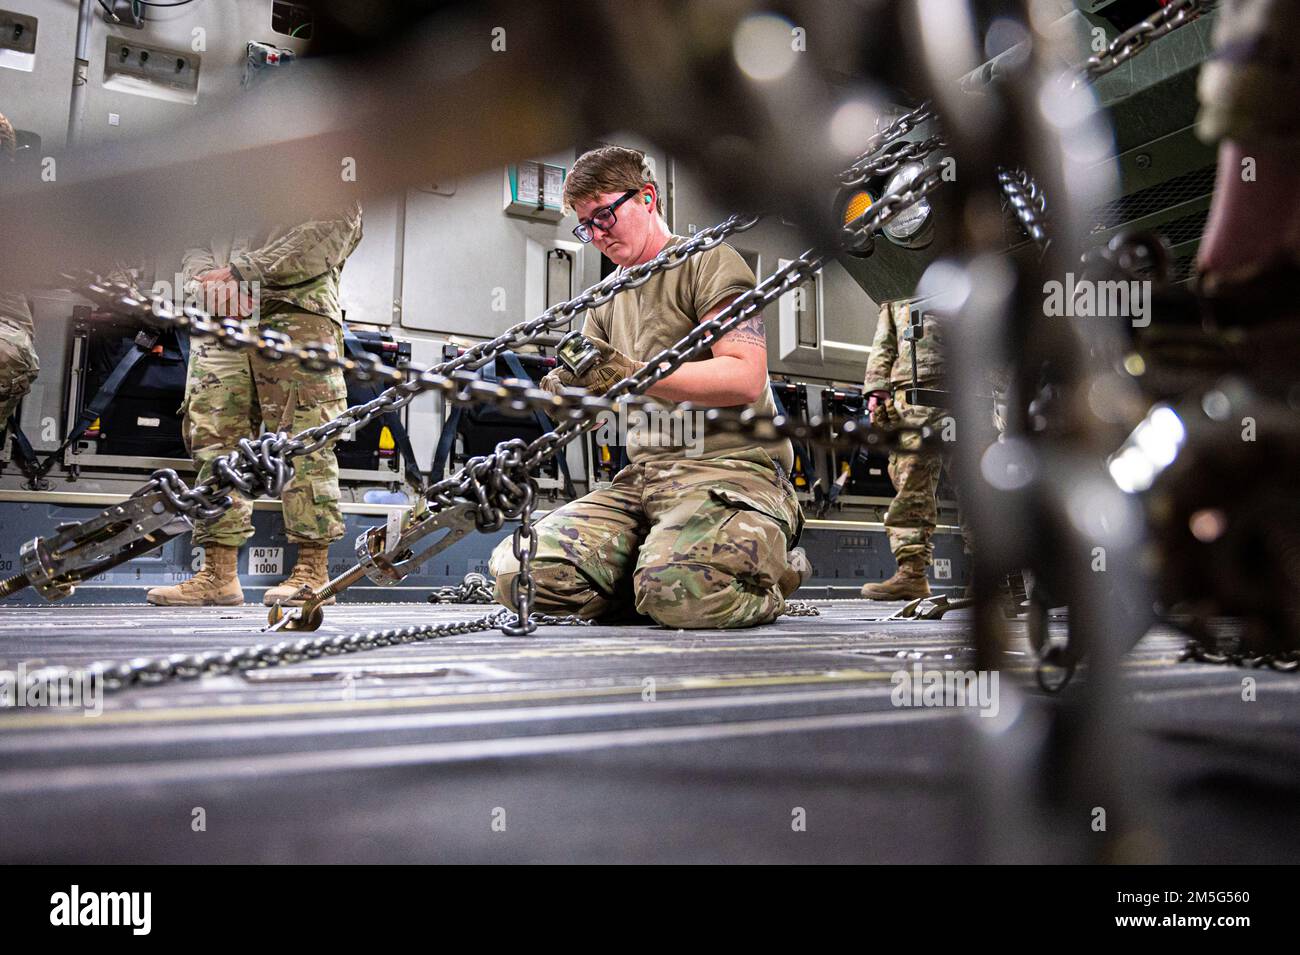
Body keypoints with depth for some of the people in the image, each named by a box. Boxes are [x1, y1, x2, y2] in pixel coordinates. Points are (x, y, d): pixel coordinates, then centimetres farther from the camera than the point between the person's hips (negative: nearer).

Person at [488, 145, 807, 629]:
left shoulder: (709, 261, 3)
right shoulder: (609, 298, 23)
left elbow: (745, 379, -13)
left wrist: (631, 373, -18)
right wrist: (564, 386, -5)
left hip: (731, 466, -6)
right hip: (644, 476, 6)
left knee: (677, 590, -35)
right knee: (519, 571, -16)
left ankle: (769, 570, 0)